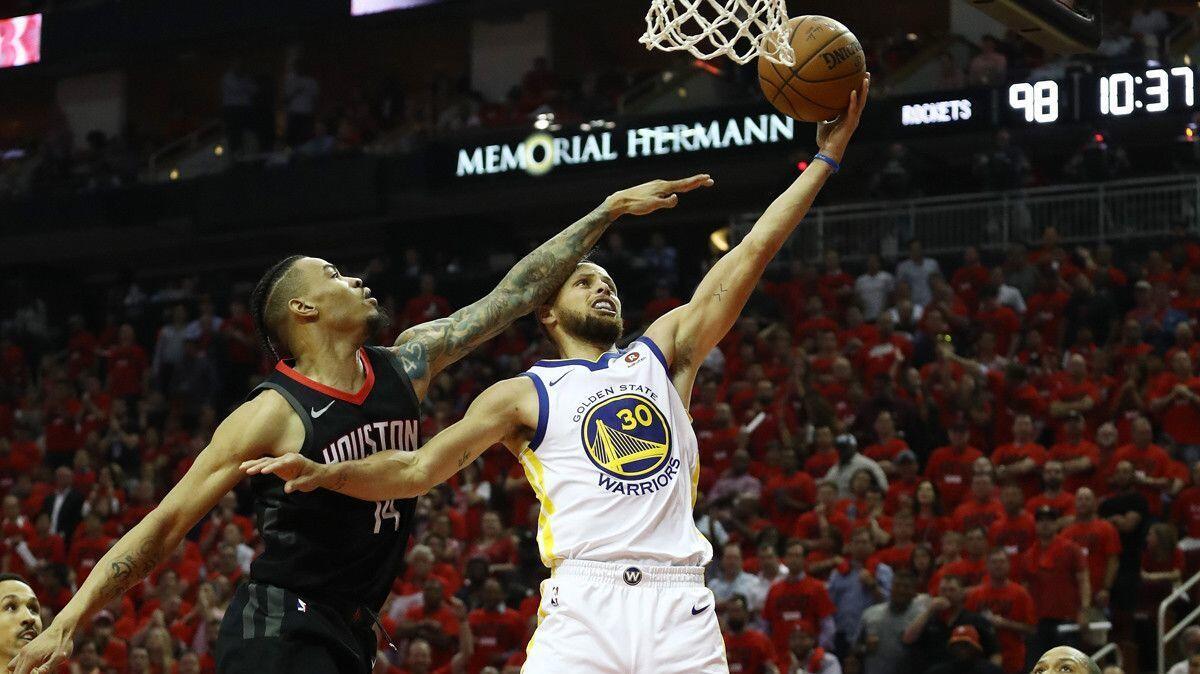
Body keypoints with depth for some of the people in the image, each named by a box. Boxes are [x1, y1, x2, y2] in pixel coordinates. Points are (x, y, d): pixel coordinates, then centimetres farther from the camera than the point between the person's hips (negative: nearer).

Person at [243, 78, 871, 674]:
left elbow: (752, 252, 19)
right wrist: (323, 473, -9)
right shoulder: (522, 396, 15)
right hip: (584, 606, -2)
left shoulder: (663, 352, 22)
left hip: (679, 608, 2)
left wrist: (826, 155, 17)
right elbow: (418, 468, 8)